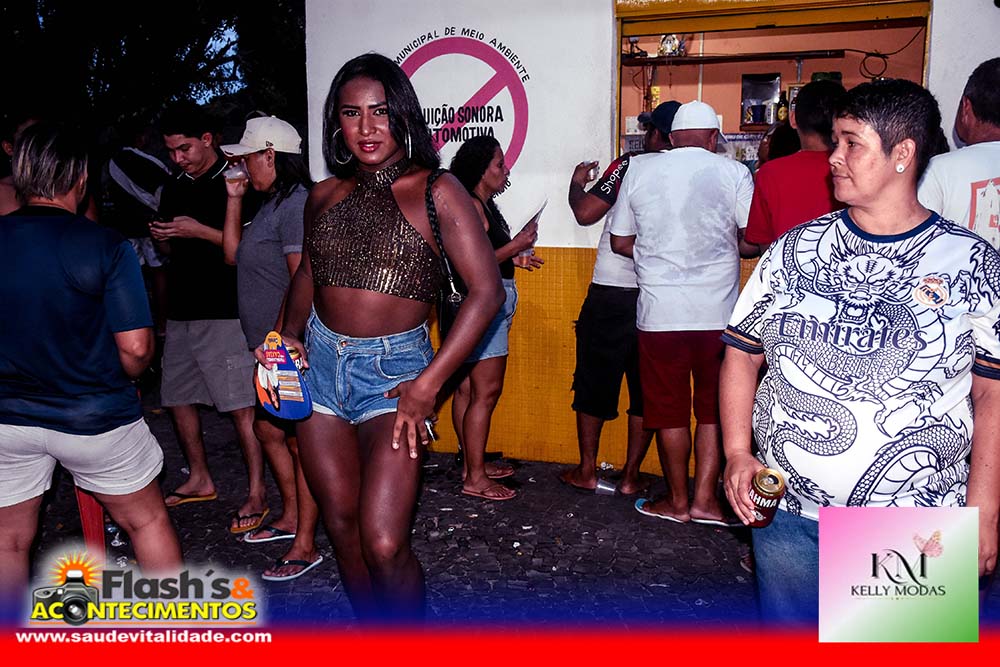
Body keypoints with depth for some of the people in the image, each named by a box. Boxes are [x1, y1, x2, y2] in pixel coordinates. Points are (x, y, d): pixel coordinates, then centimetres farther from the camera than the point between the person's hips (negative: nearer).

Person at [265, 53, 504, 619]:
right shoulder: (326, 195, 8)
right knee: (342, 528, 12)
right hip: (319, 362, 5)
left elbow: (487, 291, -12)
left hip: (394, 370, -5)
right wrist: (290, 334, 4)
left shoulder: (435, 191, -7)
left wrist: (429, 384, -16)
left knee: (384, 544, -10)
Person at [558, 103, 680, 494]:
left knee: (594, 379, 11)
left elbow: (585, 213, -10)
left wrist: (577, 183, 11)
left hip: (612, 291, -3)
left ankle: (587, 471, 19)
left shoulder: (630, 166, -8)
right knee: (647, 389, 12)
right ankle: (630, 476, 18)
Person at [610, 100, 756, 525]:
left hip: (660, 309, 1)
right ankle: (705, 499, 15)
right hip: (718, 310, 0)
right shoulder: (733, 173, 0)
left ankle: (677, 501, 20)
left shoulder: (640, 169, 5)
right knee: (715, 407, 12)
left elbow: (620, 242, 8)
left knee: (669, 408, 10)